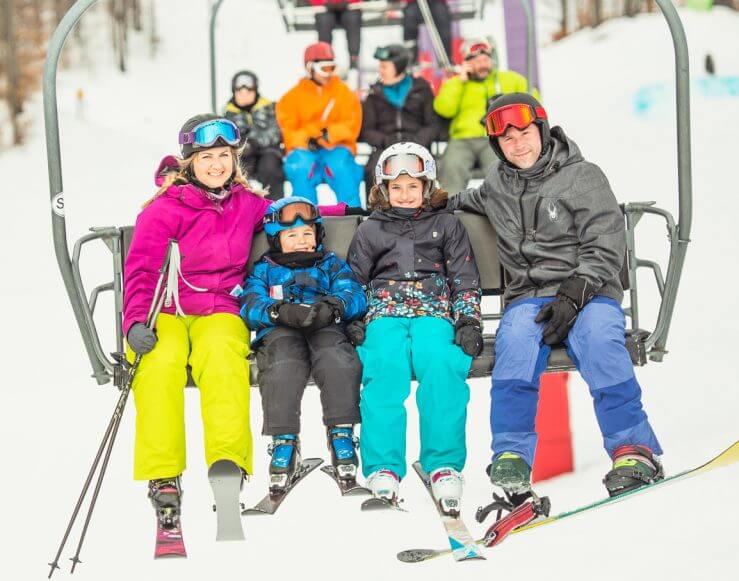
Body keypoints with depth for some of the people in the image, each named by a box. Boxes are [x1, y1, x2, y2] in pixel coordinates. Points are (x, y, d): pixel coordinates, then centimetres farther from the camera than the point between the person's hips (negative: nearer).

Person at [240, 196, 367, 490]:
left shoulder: (332, 264, 29)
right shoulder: (264, 270, 27)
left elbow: (354, 295, 9)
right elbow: (250, 306, 7)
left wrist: (332, 307, -15)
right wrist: (281, 311, -16)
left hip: (326, 329, 1)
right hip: (280, 333, 0)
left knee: (340, 363, -35)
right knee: (283, 368, -37)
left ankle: (341, 434, -29)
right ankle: (283, 441, -35)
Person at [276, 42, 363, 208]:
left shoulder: (345, 94, 9)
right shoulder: (292, 97, 8)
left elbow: (352, 126, 0)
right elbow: (289, 133, 2)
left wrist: (329, 134, -18)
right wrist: (307, 139, -19)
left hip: (337, 148, 0)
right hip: (303, 150, 0)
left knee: (341, 166, -34)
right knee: (302, 168, -34)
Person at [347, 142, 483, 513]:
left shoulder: (446, 225, 19)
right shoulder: (369, 231, 21)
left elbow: (465, 280, 15)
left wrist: (469, 321, 0)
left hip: (434, 314, 0)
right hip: (384, 315, 1)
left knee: (442, 361, -36)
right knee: (385, 364, -35)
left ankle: (444, 465, -37)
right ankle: (383, 467, -39)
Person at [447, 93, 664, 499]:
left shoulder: (583, 177, 2)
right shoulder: (497, 185, 17)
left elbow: (605, 247, -5)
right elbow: (474, 202, 44)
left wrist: (574, 295, -17)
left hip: (588, 292, -2)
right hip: (528, 295, 3)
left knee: (599, 341, -36)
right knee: (516, 341, -33)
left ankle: (633, 449, -34)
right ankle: (511, 455, -33)